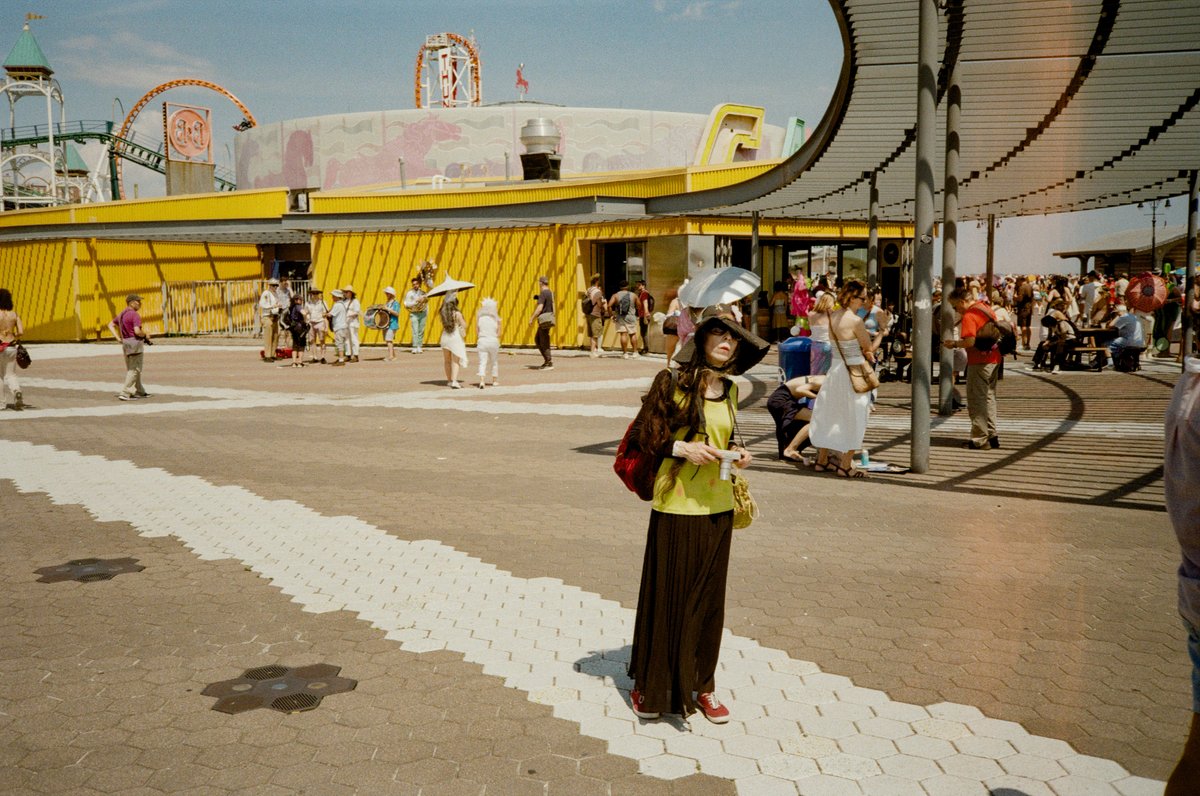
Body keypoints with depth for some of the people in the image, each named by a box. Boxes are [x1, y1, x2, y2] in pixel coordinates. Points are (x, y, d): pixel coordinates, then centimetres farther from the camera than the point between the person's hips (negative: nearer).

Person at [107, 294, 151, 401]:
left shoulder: (122, 314, 13)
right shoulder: (135, 315, -16)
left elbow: (110, 325, 19)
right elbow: (137, 331, -25)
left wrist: (118, 338, 12)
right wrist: (146, 335, -5)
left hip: (125, 343, 10)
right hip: (135, 342, -10)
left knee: (130, 369, 15)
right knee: (134, 370, -4)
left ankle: (139, 392, 24)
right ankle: (125, 393, -8)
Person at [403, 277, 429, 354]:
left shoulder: (422, 292, 10)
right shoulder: (409, 293, 0)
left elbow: (426, 303, 18)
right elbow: (406, 304, -8)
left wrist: (427, 312, 4)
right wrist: (415, 301, -16)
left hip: (423, 313, 3)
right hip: (414, 314, -3)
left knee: (421, 331, 2)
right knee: (415, 331, -12)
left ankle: (419, 347, 7)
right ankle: (415, 348, -14)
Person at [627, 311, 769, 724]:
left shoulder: (730, 390, 9)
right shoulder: (672, 381, -9)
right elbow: (644, 434, -7)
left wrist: (737, 453, 0)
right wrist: (682, 448, -21)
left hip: (717, 505, 5)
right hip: (676, 503, -5)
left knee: (708, 597, 13)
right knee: (667, 594, 4)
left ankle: (701, 684, 27)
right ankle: (651, 685, 22)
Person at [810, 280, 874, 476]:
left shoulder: (831, 317, 3)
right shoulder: (855, 320, -18)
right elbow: (867, 346, -7)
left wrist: (863, 353, 9)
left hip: (835, 368, 7)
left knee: (830, 416, 16)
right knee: (854, 418, 5)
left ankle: (821, 460, 25)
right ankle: (845, 465, 10)